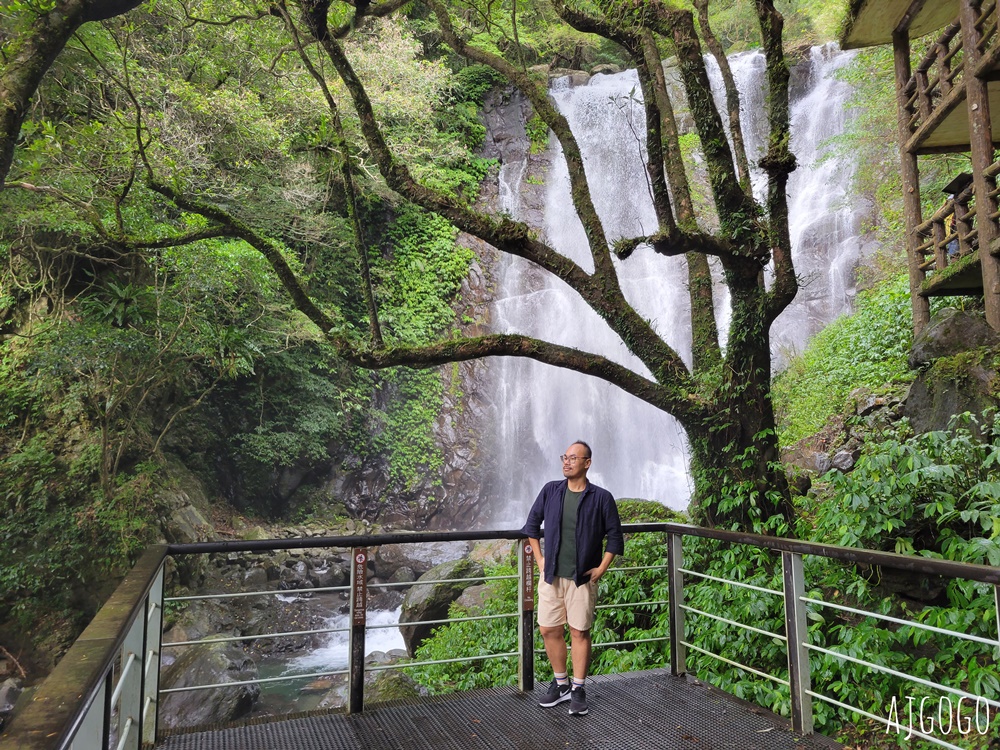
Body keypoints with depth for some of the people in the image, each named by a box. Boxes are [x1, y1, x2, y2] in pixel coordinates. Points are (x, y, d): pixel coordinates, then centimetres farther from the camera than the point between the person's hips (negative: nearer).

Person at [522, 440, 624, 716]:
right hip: (551, 576, 3)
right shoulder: (550, 491, 2)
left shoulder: (601, 497, -5)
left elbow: (615, 536, 1)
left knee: (580, 632, 4)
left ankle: (578, 690, 19)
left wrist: (601, 568, -5)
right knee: (549, 630, 7)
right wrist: (539, 559, 7)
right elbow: (532, 524, 13)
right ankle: (561, 684, 26)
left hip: (582, 578, -3)